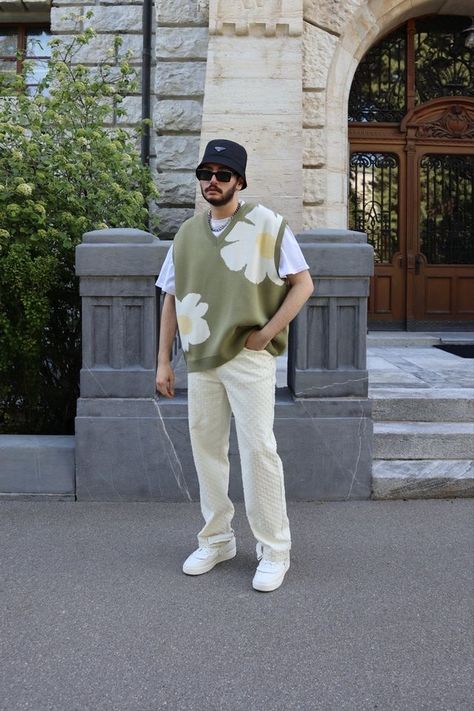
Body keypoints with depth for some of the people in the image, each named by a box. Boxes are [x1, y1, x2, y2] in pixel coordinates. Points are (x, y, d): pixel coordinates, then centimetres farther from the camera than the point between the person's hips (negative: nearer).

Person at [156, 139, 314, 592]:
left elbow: (303, 284, -5)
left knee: (258, 449, -6)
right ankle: (216, 539, 26)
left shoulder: (266, 224, -4)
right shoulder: (187, 234, 10)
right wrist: (163, 361, 10)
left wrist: (266, 333, -12)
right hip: (200, 360, 5)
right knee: (206, 449, 10)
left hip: (249, 359, -5)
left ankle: (274, 550, 8)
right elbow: (171, 299, 14)